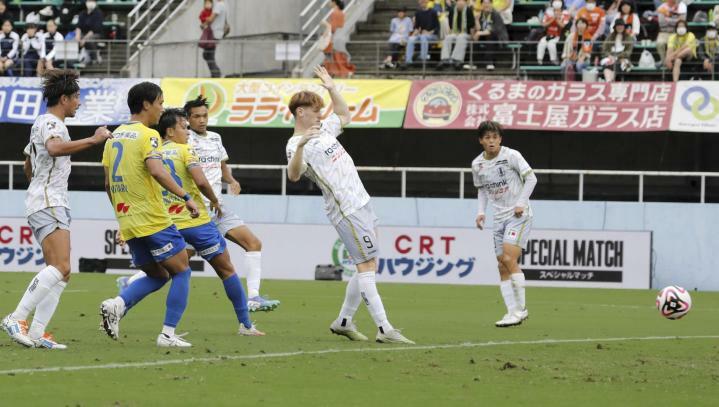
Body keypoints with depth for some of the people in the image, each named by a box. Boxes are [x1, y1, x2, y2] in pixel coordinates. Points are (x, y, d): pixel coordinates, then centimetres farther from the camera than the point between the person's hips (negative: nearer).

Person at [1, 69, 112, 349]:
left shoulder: (41, 123, 22)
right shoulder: (52, 123, -10)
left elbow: (28, 166, 35)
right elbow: (54, 148, -35)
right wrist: (94, 140, -33)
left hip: (45, 204, 11)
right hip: (49, 203, -11)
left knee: (60, 272, 4)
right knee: (60, 268, -21)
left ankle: (37, 333, -5)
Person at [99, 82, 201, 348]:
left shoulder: (114, 137, 14)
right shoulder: (148, 135, -10)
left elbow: (108, 183, 17)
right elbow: (156, 170, -26)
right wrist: (185, 197, -24)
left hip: (127, 223, 8)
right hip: (153, 221, -8)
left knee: (157, 276, 17)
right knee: (181, 271, 4)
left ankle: (117, 305, -6)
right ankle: (168, 334, -1)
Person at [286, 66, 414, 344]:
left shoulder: (323, 130, 15)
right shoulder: (297, 145, -13)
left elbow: (344, 116, 34)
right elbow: (293, 175, -33)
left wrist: (332, 88, 21)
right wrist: (300, 145, -49)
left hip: (361, 204, 10)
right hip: (347, 211, -10)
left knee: (368, 266, 10)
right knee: (366, 265, -11)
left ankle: (343, 322, 18)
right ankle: (384, 330, -14)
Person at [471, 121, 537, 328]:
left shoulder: (511, 155, -10)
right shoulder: (477, 164, 5)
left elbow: (531, 178, -6)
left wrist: (521, 203, -15)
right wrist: (481, 211, 5)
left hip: (519, 215, -6)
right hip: (499, 218, 6)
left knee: (509, 258, -20)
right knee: (503, 267, 1)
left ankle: (520, 309, -14)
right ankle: (512, 311, 5)